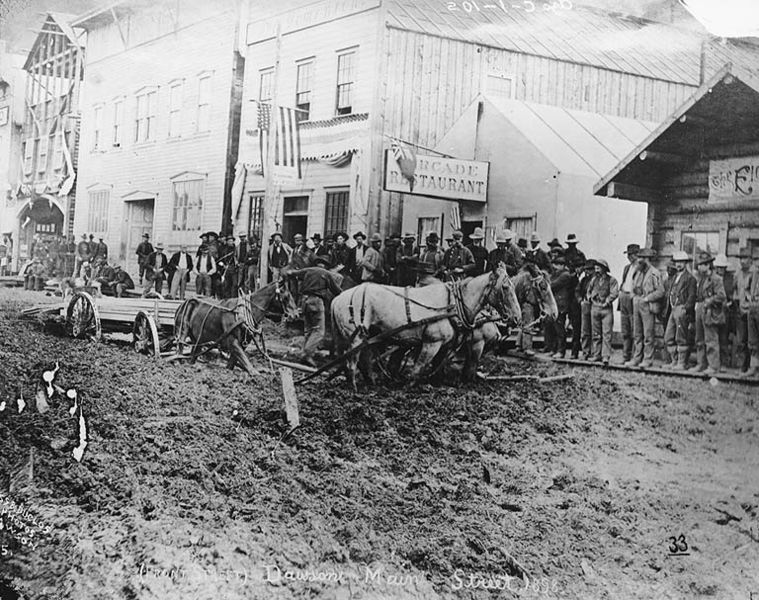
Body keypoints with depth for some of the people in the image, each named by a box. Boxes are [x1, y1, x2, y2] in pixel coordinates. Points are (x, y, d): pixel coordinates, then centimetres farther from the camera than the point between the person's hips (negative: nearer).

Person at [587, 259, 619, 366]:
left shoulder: (611, 280, -1)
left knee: (606, 334, -9)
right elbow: (588, 291, 23)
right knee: (596, 334, 7)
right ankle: (597, 355, 13)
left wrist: (606, 302, -10)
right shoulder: (594, 279, 13)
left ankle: (606, 357, -12)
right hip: (595, 308, 5)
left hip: (606, 309, -5)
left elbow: (614, 293, -8)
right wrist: (590, 299, 7)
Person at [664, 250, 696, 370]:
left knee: (681, 339, -4)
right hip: (673, 310, 8)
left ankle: (682, 363, 1)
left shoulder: (690, 278, -4)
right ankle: (674, 361, 16)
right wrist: (669, 308, 11)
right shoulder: (673, 277, 20)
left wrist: (685, 308, -20)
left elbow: (692, 296, -11)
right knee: (668, 338, 8)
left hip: (682, 311, -8)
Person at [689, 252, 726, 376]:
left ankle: (714, 366, -2)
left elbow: (721, 296, -16)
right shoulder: (699, 279, 15)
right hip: (700, 310, 9)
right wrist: (697, 305, 10)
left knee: (711, 340, -6)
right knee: (699, 340, 12)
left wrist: (709, 301, -15)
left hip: (710, 312, -9)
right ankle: (701, 364, 19)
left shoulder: (716, 279, -10)